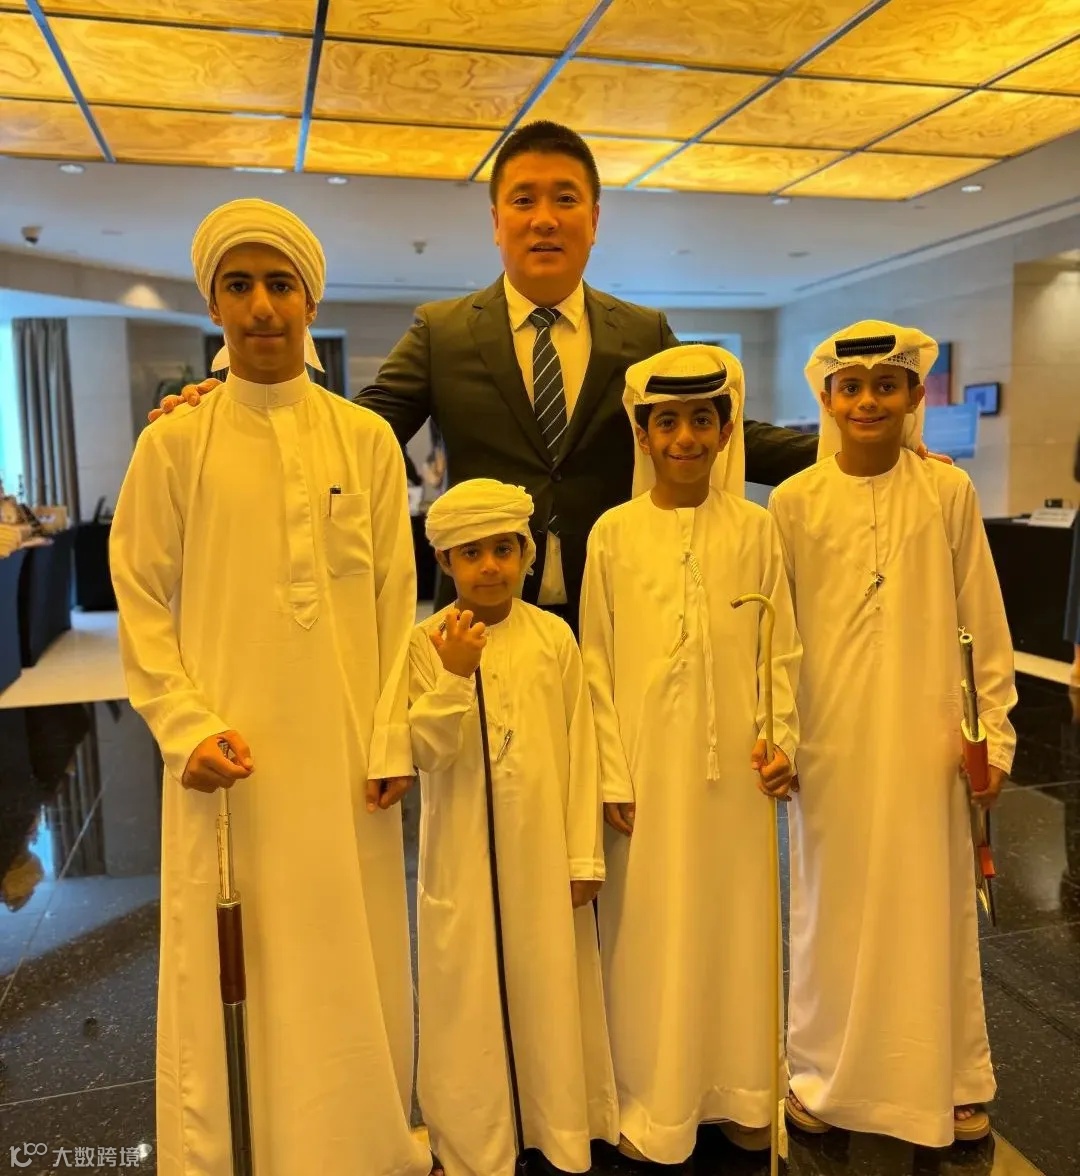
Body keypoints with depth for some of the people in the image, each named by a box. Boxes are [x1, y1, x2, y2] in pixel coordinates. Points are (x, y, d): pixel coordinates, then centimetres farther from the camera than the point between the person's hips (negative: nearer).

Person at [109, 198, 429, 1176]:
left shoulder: (366, 439, 3)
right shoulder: (175, 444, 1)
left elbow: (396, 601, 3)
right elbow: (142, 601, 2)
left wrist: (393, 740, -1)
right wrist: (188, 728, -8)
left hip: (346, 756, 1)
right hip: (229, 762, -1)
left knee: (356, 964, 11)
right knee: (228, 973, 8)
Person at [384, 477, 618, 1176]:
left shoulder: (554, 637, -2)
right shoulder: (429, 643, -6)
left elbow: (580, 750, 0)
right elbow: (426, 751, -12)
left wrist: (584, 855, 1)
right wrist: (454, 674, -26)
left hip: (544, 852, 2)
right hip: (464, 854, -1)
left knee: (549, 987, 13)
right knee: (470, 995, 9)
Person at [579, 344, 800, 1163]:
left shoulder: (755, 529, 1)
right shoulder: (614, 532, -3)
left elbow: (782, 652, 5)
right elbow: (597, 664, -2)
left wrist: (781, 739, -7)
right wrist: (612, 776, -5)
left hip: (735, 766, 2)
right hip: (648, 769, -1)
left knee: (737, 923, 13)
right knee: (652, 930, 8)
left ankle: (738, 1093, 33)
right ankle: (654, 1104, 27)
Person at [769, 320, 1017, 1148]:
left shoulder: (948, 491, -1)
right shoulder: (794, 502, -2)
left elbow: (983, 624, 2)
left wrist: (992, 732, 1)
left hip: (926, 738, 0)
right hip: (831, 740, 0)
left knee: (933, 905, 11)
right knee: (835, 907, 11)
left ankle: (951, 1082, 32)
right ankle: (826, 1074, 31)